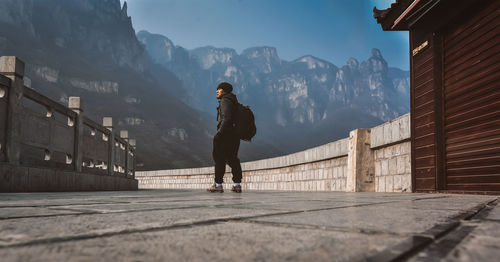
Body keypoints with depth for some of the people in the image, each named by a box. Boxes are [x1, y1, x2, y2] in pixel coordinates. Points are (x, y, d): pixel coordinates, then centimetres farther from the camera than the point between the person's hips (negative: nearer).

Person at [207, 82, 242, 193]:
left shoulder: (225, 101, -9)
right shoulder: (234, 101, 20)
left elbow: (227, 118, -22)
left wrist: (220, 132, -22)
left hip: (226, 134, -9)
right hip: (235, 135, 9)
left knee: (219, 158, -3)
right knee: (232, 158, 12)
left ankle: (218, 185, -1)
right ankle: (237, 185, 12)